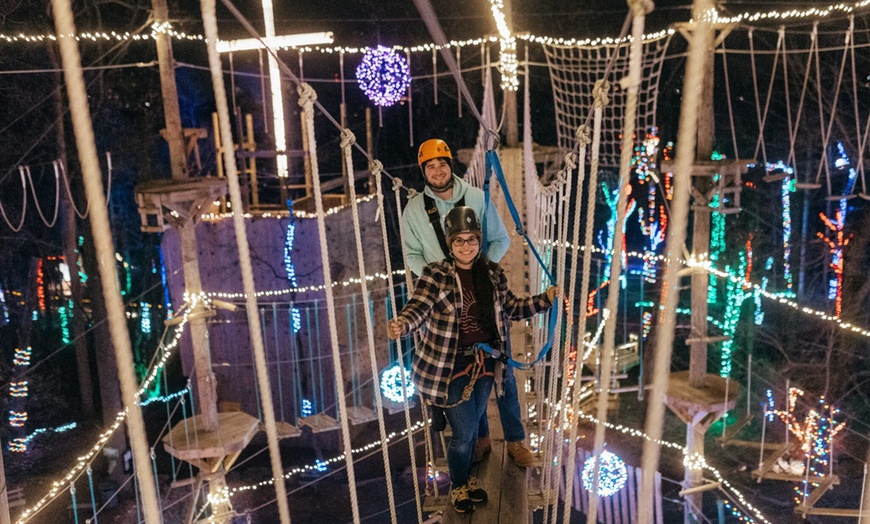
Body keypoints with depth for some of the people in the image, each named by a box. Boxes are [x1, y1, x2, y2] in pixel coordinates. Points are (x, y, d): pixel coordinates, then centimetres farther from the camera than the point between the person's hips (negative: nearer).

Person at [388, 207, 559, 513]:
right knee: (464, 432, 3)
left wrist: (544, 300, 1)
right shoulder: (435, 275, -13)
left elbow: (510, 307, 12)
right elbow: (418, 307, -27)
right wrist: (402, 324, -48)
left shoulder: (493, 273, 2)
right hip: (452, 364, -5)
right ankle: (458, 486, 32)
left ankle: (466, 478, 46)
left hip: (484, 361, 5)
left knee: (472, 427, 20)